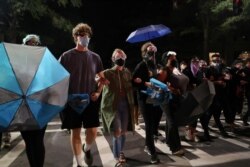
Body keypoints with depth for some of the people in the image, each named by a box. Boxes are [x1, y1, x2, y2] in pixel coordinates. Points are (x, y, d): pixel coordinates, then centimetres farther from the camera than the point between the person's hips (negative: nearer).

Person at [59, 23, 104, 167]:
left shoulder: (95, 57, 6)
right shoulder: (66, 56, -1)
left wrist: (98, 92, -2)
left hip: (91, 101, 2)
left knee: (93, 131, -2)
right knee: (76, 132, 6)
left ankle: (87, 149, 33)